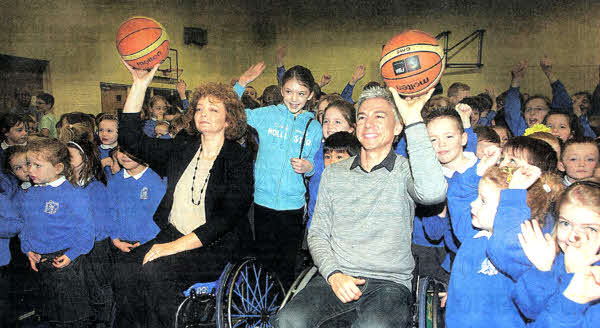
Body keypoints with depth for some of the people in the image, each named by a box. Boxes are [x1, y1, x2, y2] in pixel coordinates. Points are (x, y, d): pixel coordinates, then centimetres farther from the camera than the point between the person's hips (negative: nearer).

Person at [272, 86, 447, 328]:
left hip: (390, 282, -3)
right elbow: (318, 234, 12)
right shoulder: (333, 173, 11)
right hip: (336, 278, 3)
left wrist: (413, 118, -23)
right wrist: (333, 274, -7)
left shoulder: (405, 171, 0)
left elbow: (433, 192, -26)